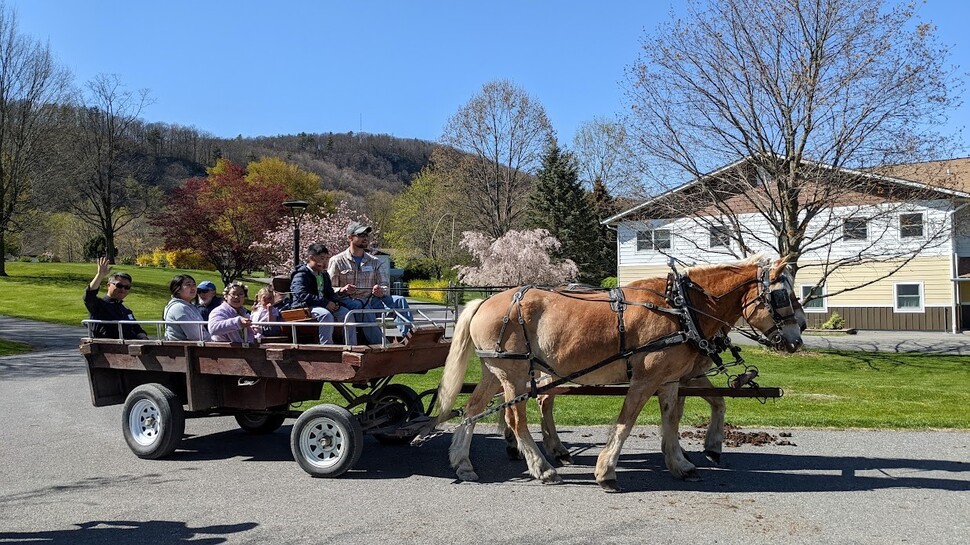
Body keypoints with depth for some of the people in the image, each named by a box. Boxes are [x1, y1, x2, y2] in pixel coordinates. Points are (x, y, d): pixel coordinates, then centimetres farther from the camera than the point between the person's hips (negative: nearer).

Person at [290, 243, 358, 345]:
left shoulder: (324, 275, 18)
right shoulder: (301, 275, -10)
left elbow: (330, 293, 26)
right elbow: (303, 295, -23)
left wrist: (335, 302, 1)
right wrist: (325, 303, -27)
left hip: (324, 305, 8)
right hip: (304, 307, -8)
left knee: (346, 313, -10)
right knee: (326, 314, -36)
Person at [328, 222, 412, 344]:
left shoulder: (375, 262, 16)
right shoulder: (337, 261, 5)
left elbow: (384, 285, 11)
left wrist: (381, 291, -14)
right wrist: (342, 290, -20)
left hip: (372, 300, 4)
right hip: (349, 301, -4)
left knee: (399, 300, -17)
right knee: (361, 306, -38)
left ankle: (407, 335, -30)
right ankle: (380, 344, -41)